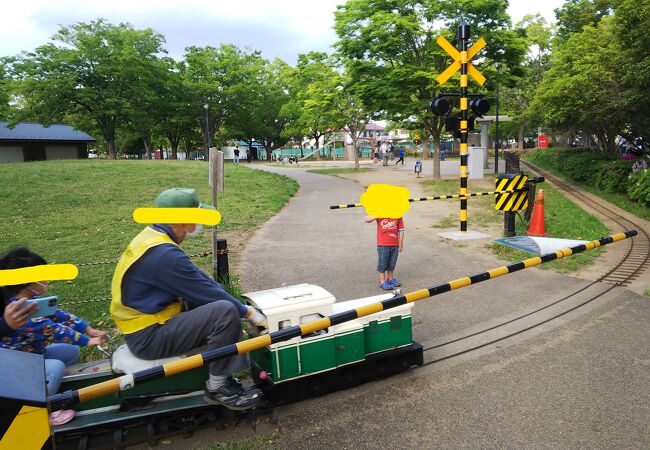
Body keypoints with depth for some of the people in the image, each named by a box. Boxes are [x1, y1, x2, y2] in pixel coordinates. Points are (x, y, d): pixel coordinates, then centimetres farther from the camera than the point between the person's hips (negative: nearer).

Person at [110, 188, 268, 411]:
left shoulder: (154, 237, 6)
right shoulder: (164, 254, -26)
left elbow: (201, 280, 8)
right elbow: (207, 292, -20)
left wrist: (243, 307, 6)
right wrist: (248, 313, -7)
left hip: (145, 322, 10)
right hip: (148, 337, -10)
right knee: (226, 312, -23)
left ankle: (228, 375, 10)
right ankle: (217, 387, -5)